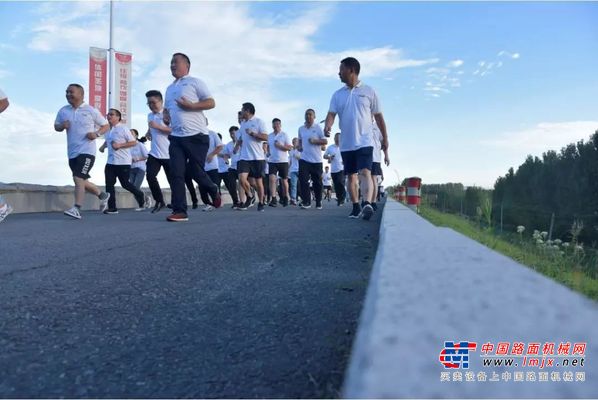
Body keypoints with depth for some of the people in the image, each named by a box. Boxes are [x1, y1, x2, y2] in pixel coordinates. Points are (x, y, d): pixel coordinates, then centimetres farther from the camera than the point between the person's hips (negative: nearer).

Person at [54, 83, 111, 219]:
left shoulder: (91, 110, -1)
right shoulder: (63, 111, 9)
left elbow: (106, 125, 4)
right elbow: (56, 127, 18)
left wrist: (97, 134, -15)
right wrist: (62, 126, -5)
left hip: (87, 151, -6)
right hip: (72, 152, 6)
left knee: (78, 178, -18)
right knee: (81, 181, 12)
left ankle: (77, 209, -17)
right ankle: (103, 195, 34)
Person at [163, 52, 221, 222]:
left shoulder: (195, 82, 2)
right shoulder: (169, 88, 22)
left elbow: (211, 103, -5)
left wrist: (190, 105, -17)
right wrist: (165, 116, 9)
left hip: (196, 136, -6)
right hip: (176, 137, 6)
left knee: (196, 172, -1)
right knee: (176, 174, -6)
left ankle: (213, 191, 30)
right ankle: (179, 211, -5)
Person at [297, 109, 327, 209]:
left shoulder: (318, 128, -1)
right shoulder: (301, 128, 11)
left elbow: (325, 141, -4)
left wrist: (315, 141, -19)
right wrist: (299, 146, 6)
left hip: (316, 159, -2)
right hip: (304, 159, 3)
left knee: (317, 182, 5)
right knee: (303, 179, -12)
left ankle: (318, 202, 18)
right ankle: (306, 201, -7)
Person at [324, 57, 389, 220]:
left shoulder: (368, 91, 3)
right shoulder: (337, 94, 10)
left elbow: (378, 116, 8)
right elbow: (331, 114, -1)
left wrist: (385, 137, 9)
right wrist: (327, 126, -24)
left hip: (364, 142, -4)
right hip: (346, 144, 4)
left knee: (365, 172, -20)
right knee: (351, 176, 9)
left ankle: (367, 204, -33)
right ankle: (356, 207, 18)